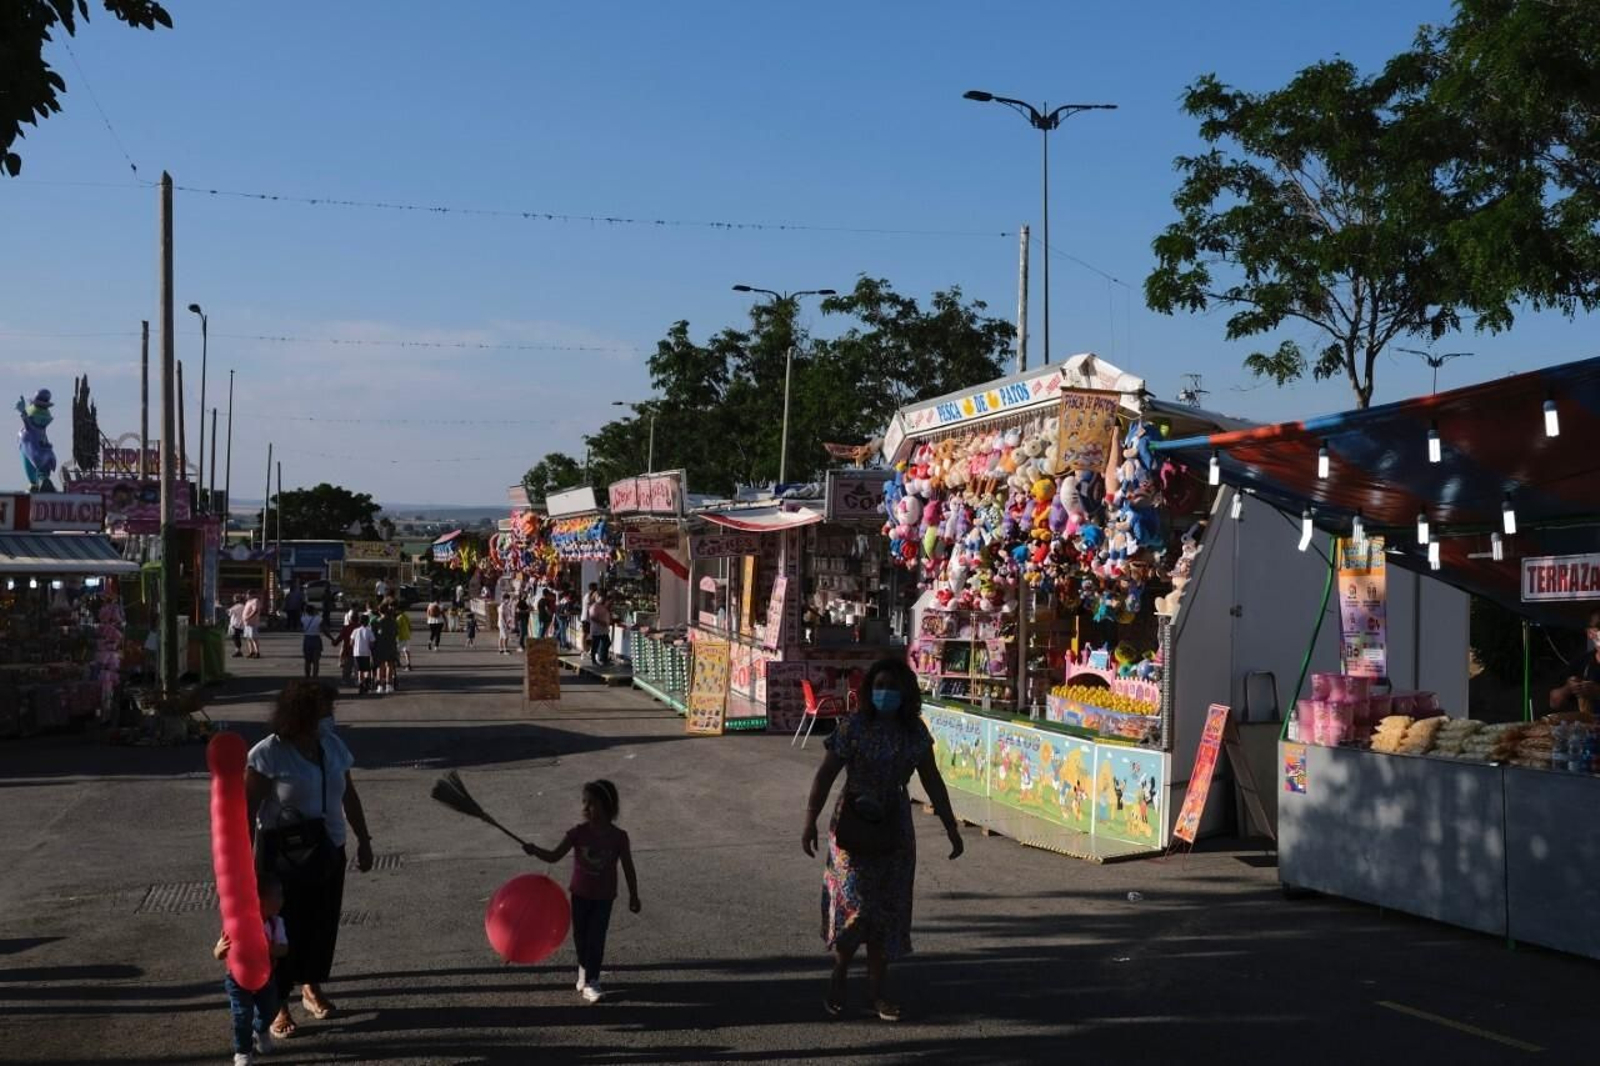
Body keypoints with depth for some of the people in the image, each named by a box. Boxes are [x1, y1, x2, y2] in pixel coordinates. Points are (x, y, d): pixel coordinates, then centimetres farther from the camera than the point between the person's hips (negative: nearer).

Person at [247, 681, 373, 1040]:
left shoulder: (333, 744, 1)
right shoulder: (268, 754, -16)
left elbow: (349, 796, 11)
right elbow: (247, 809, -15)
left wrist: (364, 841, 13)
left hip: (329, 851, 5)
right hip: (284, 855, -5)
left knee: (323, 922, 13)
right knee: (282, 927, 2)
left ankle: (312, 987, 34)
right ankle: (278, 1005, 14)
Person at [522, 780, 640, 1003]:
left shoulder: (618, 836, -15)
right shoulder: (578, 832, -13)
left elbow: (628, 868, -5)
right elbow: (555, 856, -15)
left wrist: (633, 896, 0)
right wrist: (536, 851, -33)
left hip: (604, 896, -2)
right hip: (580, 893, 2)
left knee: (596, 938, -3)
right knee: (580, 935, 15)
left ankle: (590, 982, 6)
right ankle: (585, 969, 39)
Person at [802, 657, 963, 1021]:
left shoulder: (915, 732, 2)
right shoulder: (853, 728, -9)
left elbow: (932, 783, 9)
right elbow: (825, 776, -8)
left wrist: (952, 829, 9)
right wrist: (810, 823, -14)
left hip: (894, 829, 4)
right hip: (853, 825, -4)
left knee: (888, 909, 6)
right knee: (855, 902, -9)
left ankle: (878, 990, 16)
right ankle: (839, 975, 13)